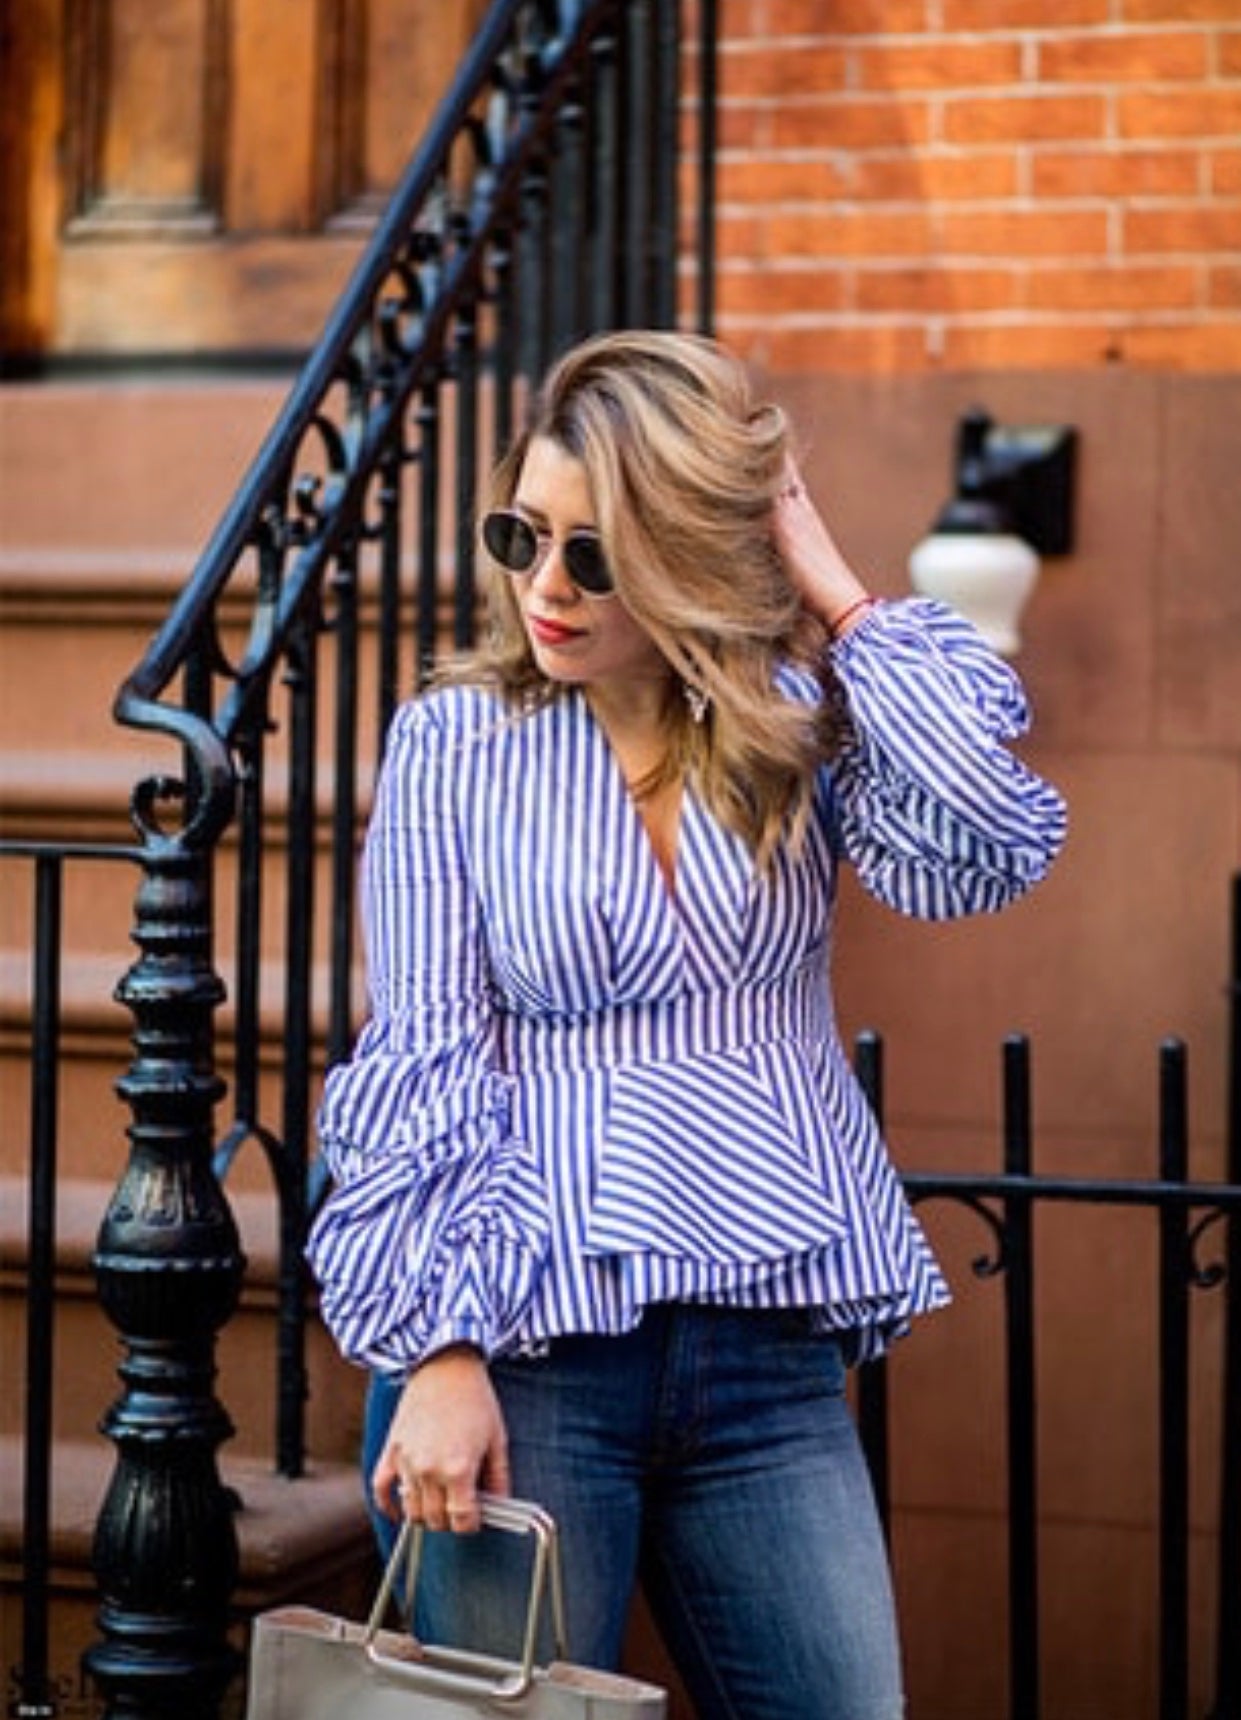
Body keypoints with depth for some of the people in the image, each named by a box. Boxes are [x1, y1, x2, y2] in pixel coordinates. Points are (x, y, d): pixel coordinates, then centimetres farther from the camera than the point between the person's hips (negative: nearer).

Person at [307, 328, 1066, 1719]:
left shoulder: (797, 722, 5)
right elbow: (423, 1066, -3)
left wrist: (839, 599, -7)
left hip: (772, 1355, 2)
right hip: (530, 1346, -2)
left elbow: (989, 850, -13)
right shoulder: (455, 746, 0)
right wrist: (435, 1353, -10)